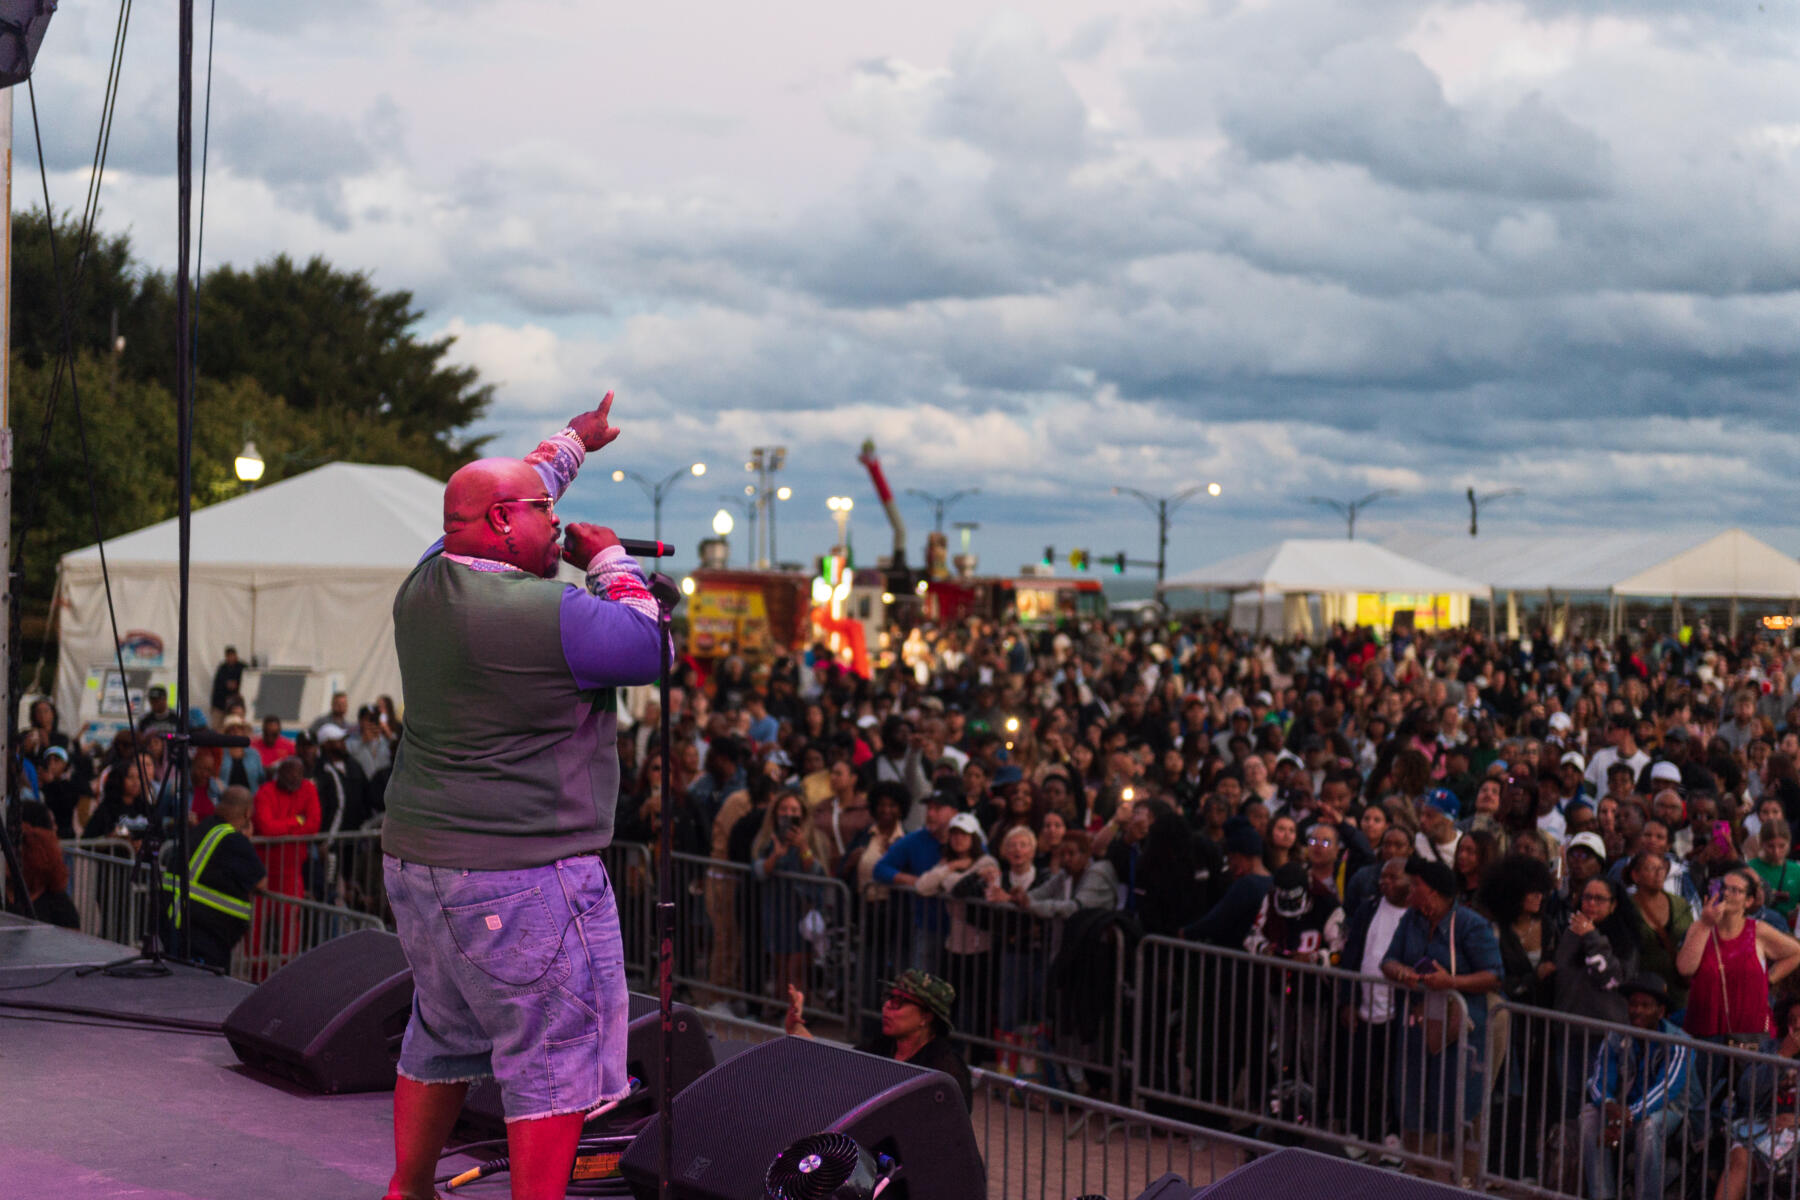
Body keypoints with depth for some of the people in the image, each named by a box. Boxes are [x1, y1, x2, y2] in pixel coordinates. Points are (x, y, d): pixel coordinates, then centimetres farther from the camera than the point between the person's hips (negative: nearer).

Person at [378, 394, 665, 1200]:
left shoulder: (426, 583, 6)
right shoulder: (549, 614, -20)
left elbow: (492, 500, 24)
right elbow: (652, 649, -8)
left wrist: (573, 442, 36)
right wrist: (610, 560, 4)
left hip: (416, 859, 9)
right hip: (521, 873, -9)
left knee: (441, 1038, 22)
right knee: (553, 1059, -1)